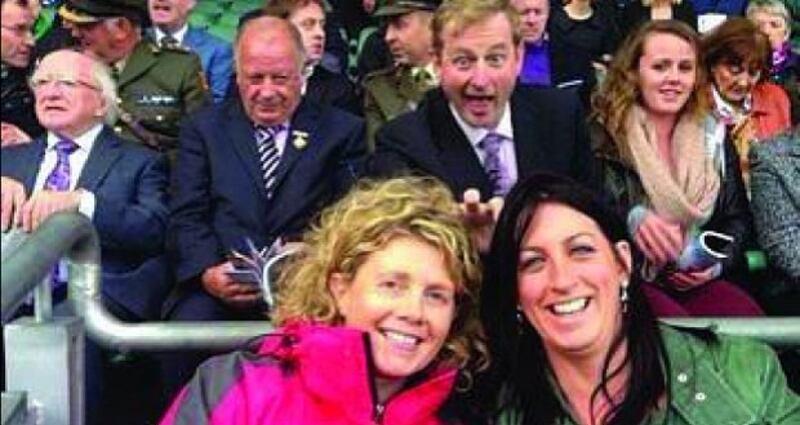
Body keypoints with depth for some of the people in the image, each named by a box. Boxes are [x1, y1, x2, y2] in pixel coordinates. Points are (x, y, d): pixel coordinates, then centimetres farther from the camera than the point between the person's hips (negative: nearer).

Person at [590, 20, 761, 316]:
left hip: (695, 280, 5)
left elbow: (737, 217, 18)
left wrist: (718, 263, -2)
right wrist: (633, 217, -37)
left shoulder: (713, 137, 13)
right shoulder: (605, 133, -3)